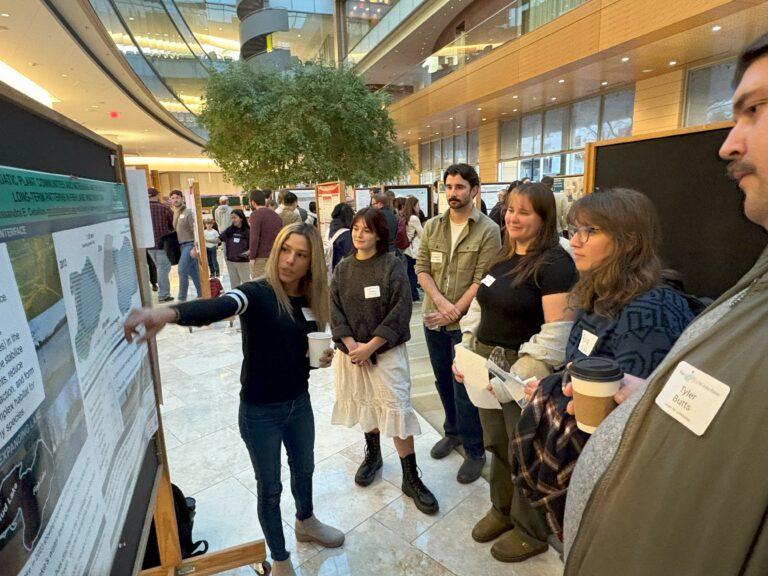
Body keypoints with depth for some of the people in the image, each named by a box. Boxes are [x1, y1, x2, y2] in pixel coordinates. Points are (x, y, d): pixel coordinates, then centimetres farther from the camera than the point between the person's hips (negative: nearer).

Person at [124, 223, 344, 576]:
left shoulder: (311, 299, -2)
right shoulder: (256, 294, -21)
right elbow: (217, 307, -43)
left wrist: (322, 357, -11)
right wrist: (169, 313, -62)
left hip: (299, 403, 6)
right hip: (259, 412, -6)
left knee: (304, 468, 27)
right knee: (269, 487, 15)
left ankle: (306, 524, 58)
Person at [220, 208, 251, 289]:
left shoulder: (247, 231, -10)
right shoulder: (229, 230, 2)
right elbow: (219, 239, 1)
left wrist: (248, 252, -23)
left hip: (243, 262, -5)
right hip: (230, 261, 5)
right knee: (234, 284, 17)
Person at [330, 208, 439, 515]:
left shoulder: (392, 265, -9)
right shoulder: (343, 268, 3)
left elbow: (400, 311, -15)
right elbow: (335, 309, 0)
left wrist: (370, 346, -18)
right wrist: (351, 345, -14)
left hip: (386, 350, -4)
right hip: (351, 350, 4)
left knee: (396, 408, -3)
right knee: (364, 404, 18)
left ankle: (411, 478, 12)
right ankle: (372, 454, 42)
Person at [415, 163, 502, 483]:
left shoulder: (488, 231, -10)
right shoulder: (431, 227, 4)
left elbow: (482, 281, -14)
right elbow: (421, 269, 0)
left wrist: (454, 312, -17)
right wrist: (441, 302, -15)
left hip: (466, 322, -5)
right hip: (433, 319, 5)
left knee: (465, 388, 3)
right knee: (443, 382, 19)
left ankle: (475, 451, 23)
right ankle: (453, 431, 41)